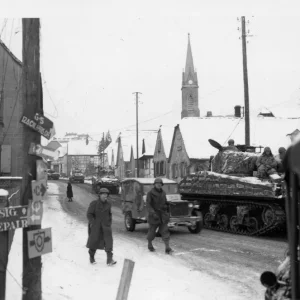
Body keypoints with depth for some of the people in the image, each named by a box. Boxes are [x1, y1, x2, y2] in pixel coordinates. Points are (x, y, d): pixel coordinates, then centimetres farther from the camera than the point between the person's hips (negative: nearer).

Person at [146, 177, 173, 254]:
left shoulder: (163, 193, 6)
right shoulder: (150, 193, -10)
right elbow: (148, 204, -15)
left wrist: (167, 212, 20)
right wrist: (153, 213, -28)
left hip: (162, 215, 4)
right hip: (154, 216, -3)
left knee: (165, 231, -6)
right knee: (152, 231, 10)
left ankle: (168, 248, -10)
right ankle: (149, 244, 35)